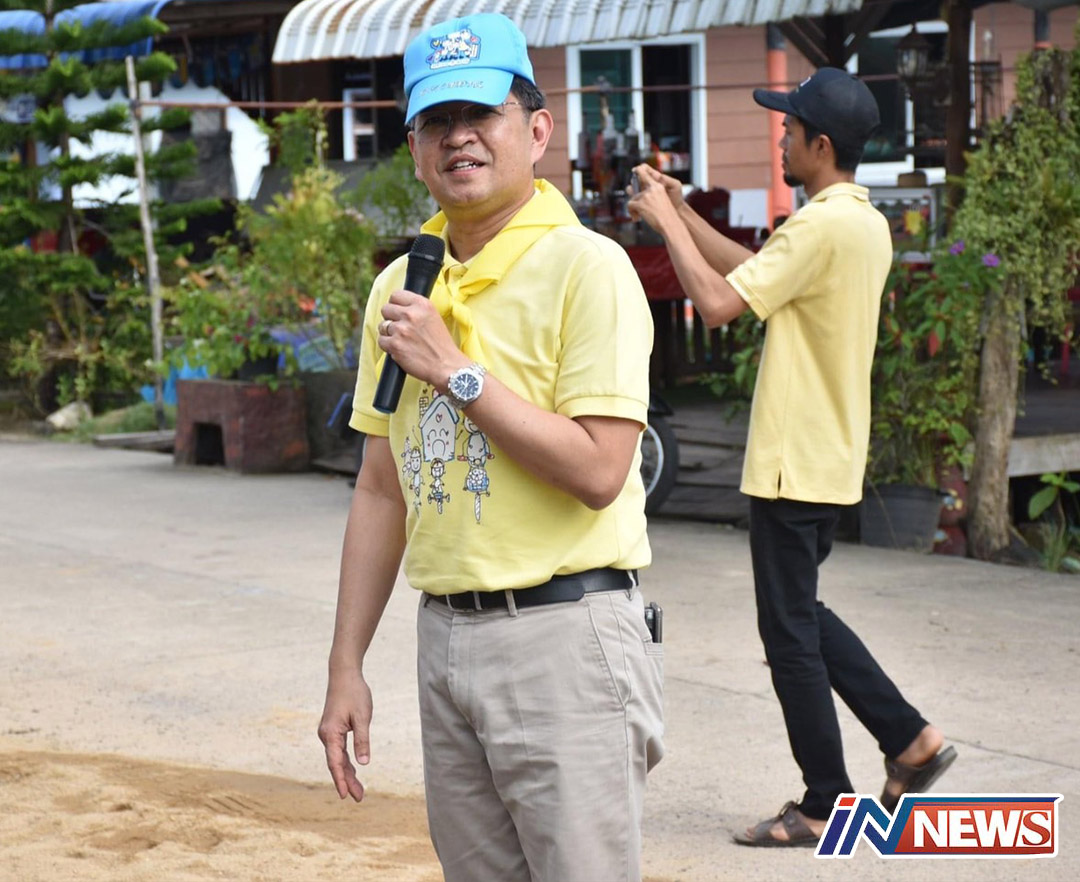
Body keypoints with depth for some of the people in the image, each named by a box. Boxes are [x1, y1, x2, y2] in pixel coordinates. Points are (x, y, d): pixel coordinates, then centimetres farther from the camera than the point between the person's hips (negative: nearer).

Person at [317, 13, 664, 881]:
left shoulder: (585, 267, -9)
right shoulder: (400, 288, 12)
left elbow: (598, 472, -17)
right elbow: (382, 489, 15)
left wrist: (455, 369, -16)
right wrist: (347, 666, 12)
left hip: (562, 635, -6)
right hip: (444, 637, 7)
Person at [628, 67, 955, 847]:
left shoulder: (824, 226, -21)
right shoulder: (867, 223, 10)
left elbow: (719, 302, -23)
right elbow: (757, 273, 17)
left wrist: (667, 222, -11)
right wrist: (681, 215, 13)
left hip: (795, 462, -10)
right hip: (830, 458, 10)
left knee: (790, 634, 1)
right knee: (804, 615, 21)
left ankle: (826, 805, 9)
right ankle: (910, 740, 19)